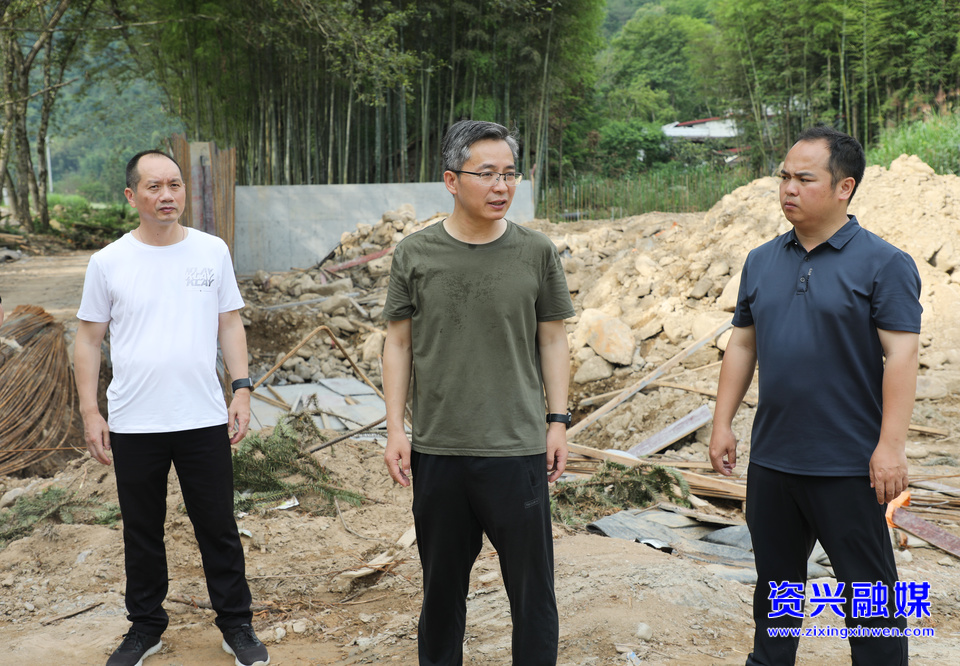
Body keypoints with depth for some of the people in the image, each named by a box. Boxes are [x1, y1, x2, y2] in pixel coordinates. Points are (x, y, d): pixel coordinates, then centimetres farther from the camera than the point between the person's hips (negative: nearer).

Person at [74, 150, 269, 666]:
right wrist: (89, 412, -1)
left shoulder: (213, 251, 2)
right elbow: (88, 339, 4)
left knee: (218, 527, 8)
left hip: (204, 419, 0)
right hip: (133, 425, 0)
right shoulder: (109, 262, -2)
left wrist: (242, 387, -2)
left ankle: (236, 623, 23)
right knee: (142, 532, 13)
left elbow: (229, 323, 7)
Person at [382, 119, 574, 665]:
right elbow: (399, 343, 6)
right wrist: (395, 428, 1)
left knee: (532, 587, 6)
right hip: (437, 450, 1)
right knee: (442, 584, 15)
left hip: (517, 450, -1)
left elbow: (552, 339, 6)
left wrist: (558, 421, 2)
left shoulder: (537, 252, 0)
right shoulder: (415, 254, 0)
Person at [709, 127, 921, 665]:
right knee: (776, 580, 19)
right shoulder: (762, 262, 8)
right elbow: (742, 344, 13)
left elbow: (901, 355, -13)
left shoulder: (883, 263, -9)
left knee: (868, 590, 6)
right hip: (771, 458, 6)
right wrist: (723, 423, 10)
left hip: (848, 464, -5)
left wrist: (891, 447, -19)